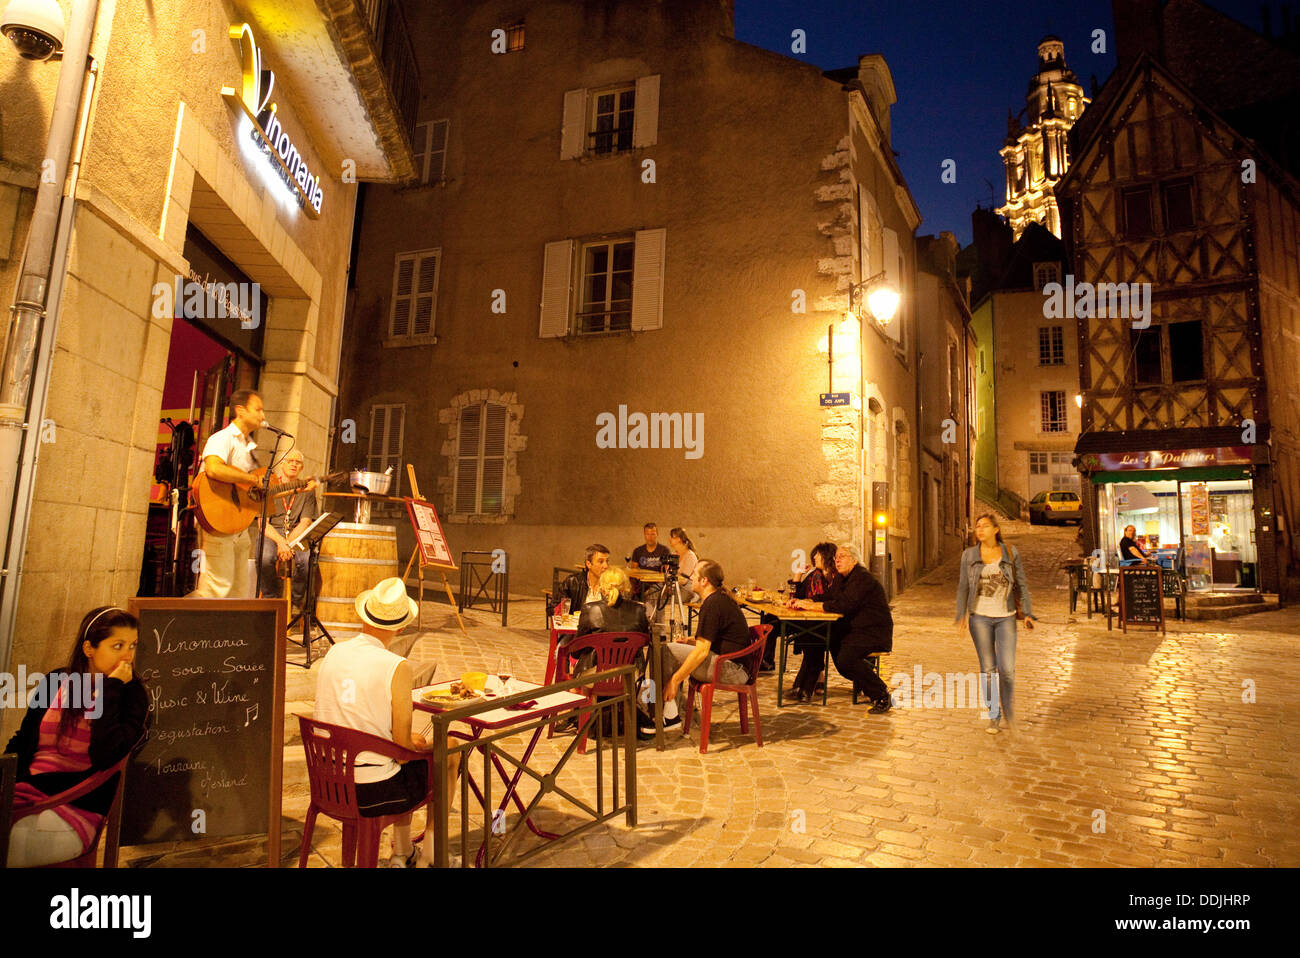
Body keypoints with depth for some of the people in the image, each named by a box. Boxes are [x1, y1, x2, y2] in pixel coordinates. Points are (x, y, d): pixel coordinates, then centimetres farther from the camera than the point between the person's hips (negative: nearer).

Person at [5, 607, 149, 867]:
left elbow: (104, 756, -18)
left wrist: (110, 690, -15)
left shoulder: (131, 694, -3)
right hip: (24, 793, 4)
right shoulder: (55, 682, 10)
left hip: (76, 809, -4)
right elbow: (21, 743, 18)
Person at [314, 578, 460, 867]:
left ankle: (402, 853, 36)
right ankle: (432, 849, 29)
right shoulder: (396, 667, -21)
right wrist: (423, 744, 7)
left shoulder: (334, 651, -1)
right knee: (450, 752, 17)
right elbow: (403, 743, -16)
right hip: (372, 791, -6)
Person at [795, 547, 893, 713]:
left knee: (845, 659, -28)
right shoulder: (842, 579, 14)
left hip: (875, 634, -10)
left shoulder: (863, 579, -17)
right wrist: (802, 602, -5)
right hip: (854, 629, 10)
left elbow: (844, 605, -28)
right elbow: (825, 598, 14)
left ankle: (882, 695, -10)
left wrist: (810, 606, -25)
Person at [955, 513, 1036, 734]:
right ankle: (993, 715, 17)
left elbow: (1022, 584, 6)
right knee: (987, 669, 4)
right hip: (980, 618, 1)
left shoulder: (1011, 554, 2)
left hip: (1005, 618, 0)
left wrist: (1028, 612, 0)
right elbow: (963, 587, 5)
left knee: (1007, 668, -5)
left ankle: (1008, 707, 22)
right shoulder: (969, 555, 2)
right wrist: (961, 616, -2)